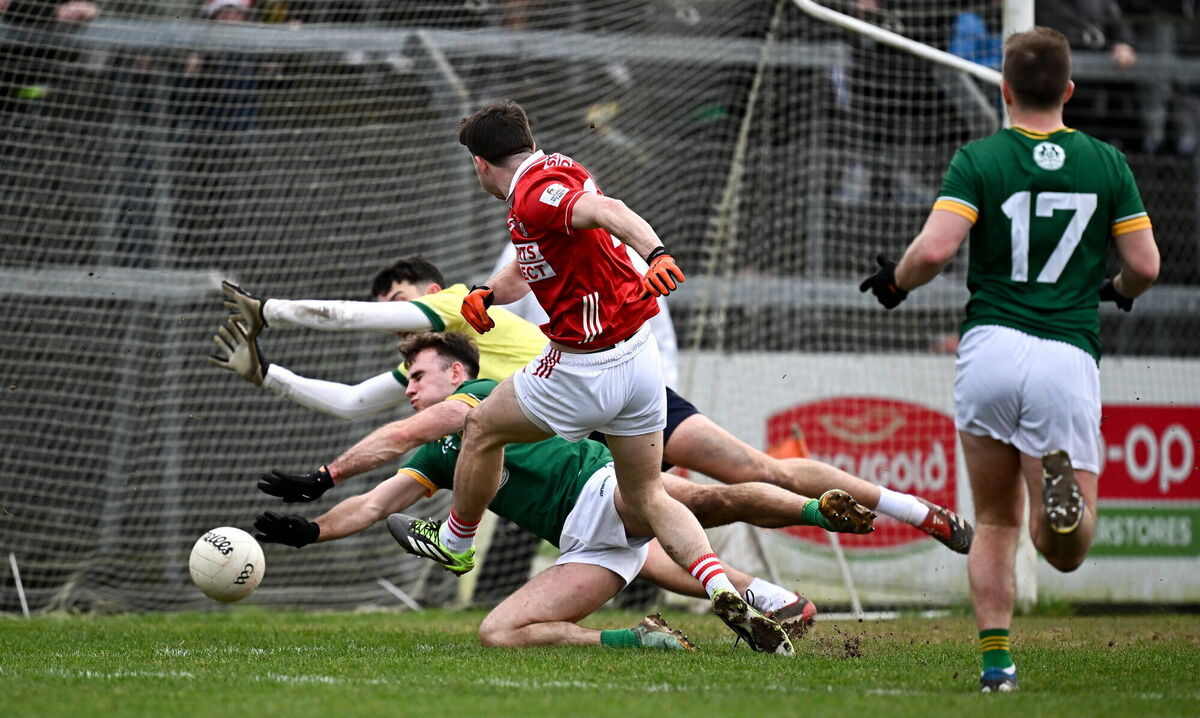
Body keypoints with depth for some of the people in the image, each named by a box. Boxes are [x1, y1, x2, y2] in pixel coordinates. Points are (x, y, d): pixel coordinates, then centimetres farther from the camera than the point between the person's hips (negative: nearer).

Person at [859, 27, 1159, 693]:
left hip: (990, 348, 0)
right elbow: (1145, 265, 6)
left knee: (995, 523, 16)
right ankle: (1062, 488, -33)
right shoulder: (1107, 164, 8)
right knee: (1066, 551, 2)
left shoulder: (979, 160, 2)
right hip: (1068, 358, 0)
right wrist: (1120, 290, 29)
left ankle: (995, 659, 4)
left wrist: (894, 282, 10)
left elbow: (935, 247, -11)